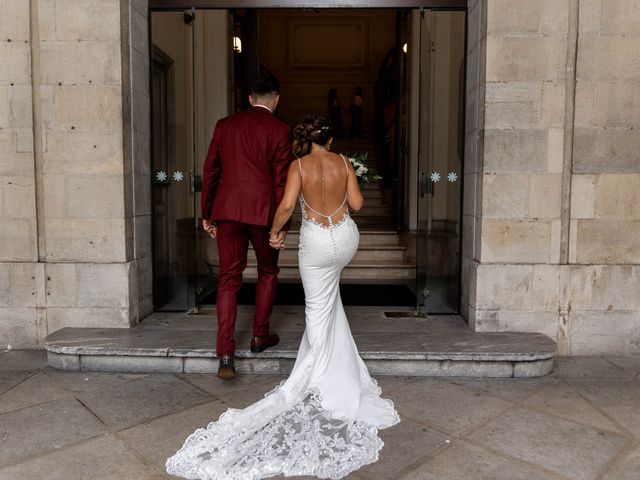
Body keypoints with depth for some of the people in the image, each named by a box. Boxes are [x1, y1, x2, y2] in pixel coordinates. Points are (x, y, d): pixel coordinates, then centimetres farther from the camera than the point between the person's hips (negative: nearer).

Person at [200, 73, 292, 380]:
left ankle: (225, 354, 1)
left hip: (227, 210, 3)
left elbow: (210, 171, 10)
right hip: (262, 212, -3)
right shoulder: (280, 130, -2)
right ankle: (260, 336, 27)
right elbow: (281, 181, -6)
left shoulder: (224, 125, 9)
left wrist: (206, 214, 16)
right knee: (268, 273, 19)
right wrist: (281, 224, -2)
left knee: (228, 279, 6)